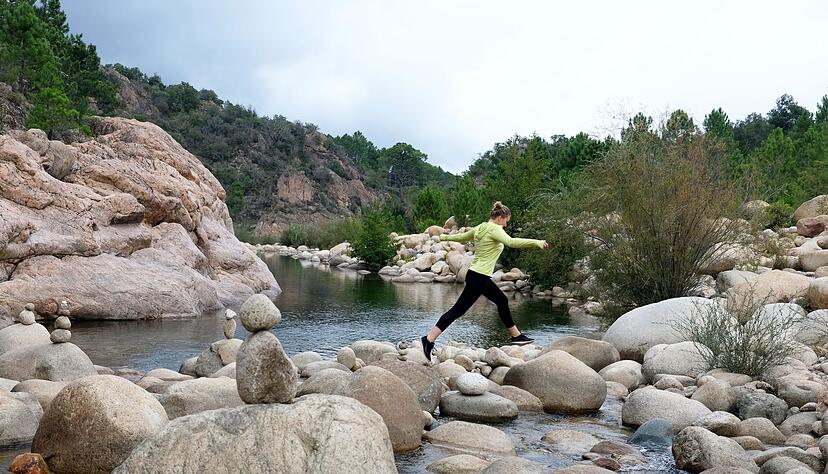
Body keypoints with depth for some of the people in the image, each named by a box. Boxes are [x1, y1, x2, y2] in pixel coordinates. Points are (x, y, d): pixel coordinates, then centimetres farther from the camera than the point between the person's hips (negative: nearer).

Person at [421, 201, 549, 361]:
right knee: (458, 310, -8)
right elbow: (511, 242, -31)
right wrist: (537, 243, -33)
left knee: (502, 301, 19)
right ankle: (429, 339, -8)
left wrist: (445, 237, 45)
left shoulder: (480, 228, 11)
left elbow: (461, 237, 26)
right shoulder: (494, 229, -14)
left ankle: (516, 335, 28)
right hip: (478, 277, -10)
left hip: (480, 277, 10)